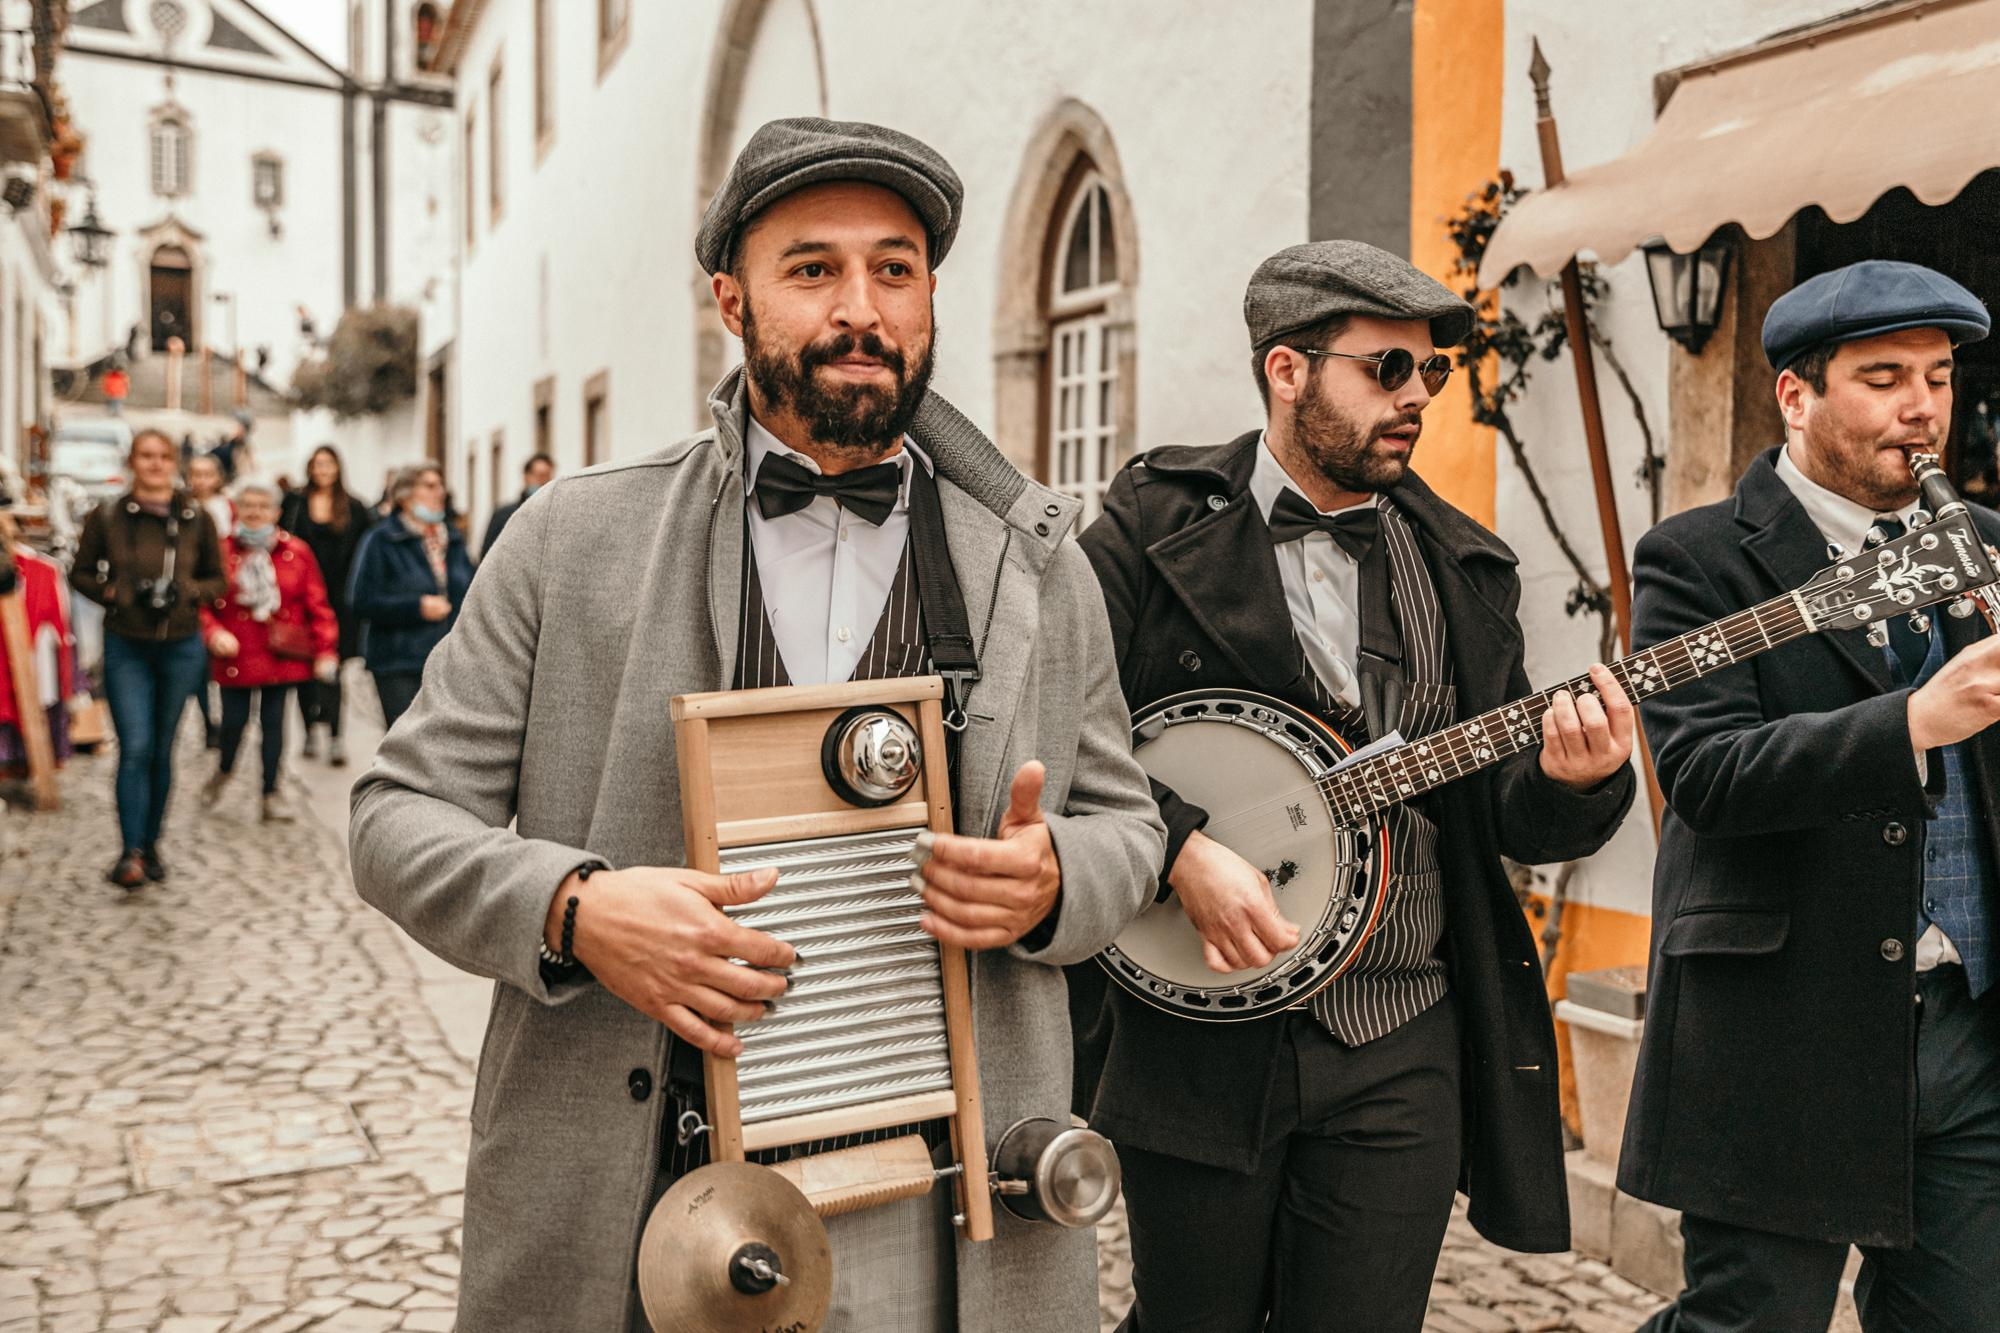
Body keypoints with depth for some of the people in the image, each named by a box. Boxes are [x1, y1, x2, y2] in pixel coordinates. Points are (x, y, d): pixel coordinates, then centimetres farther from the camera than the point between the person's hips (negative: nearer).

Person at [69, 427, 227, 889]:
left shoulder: (196, 518, 2)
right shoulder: (107, 516, -1)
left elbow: (217, 578, 9)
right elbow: (80, 574, 5)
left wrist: (187, 591, -11)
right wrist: (119, 593, -12)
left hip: (181, 646, 2)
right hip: (126, 647, -1)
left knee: (162, 750, 10)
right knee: (135, 747, -11)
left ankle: (150, 845, 23)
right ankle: (130, 852, -8)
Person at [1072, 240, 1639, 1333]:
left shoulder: (1463, 567, 10)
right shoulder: (1157, 526, -4)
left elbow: (1505, 814, 9)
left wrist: (1571, 779, -12)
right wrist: (1181, 846, -21)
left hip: (1404, 1048, 4)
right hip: (1202, 1030, -3)